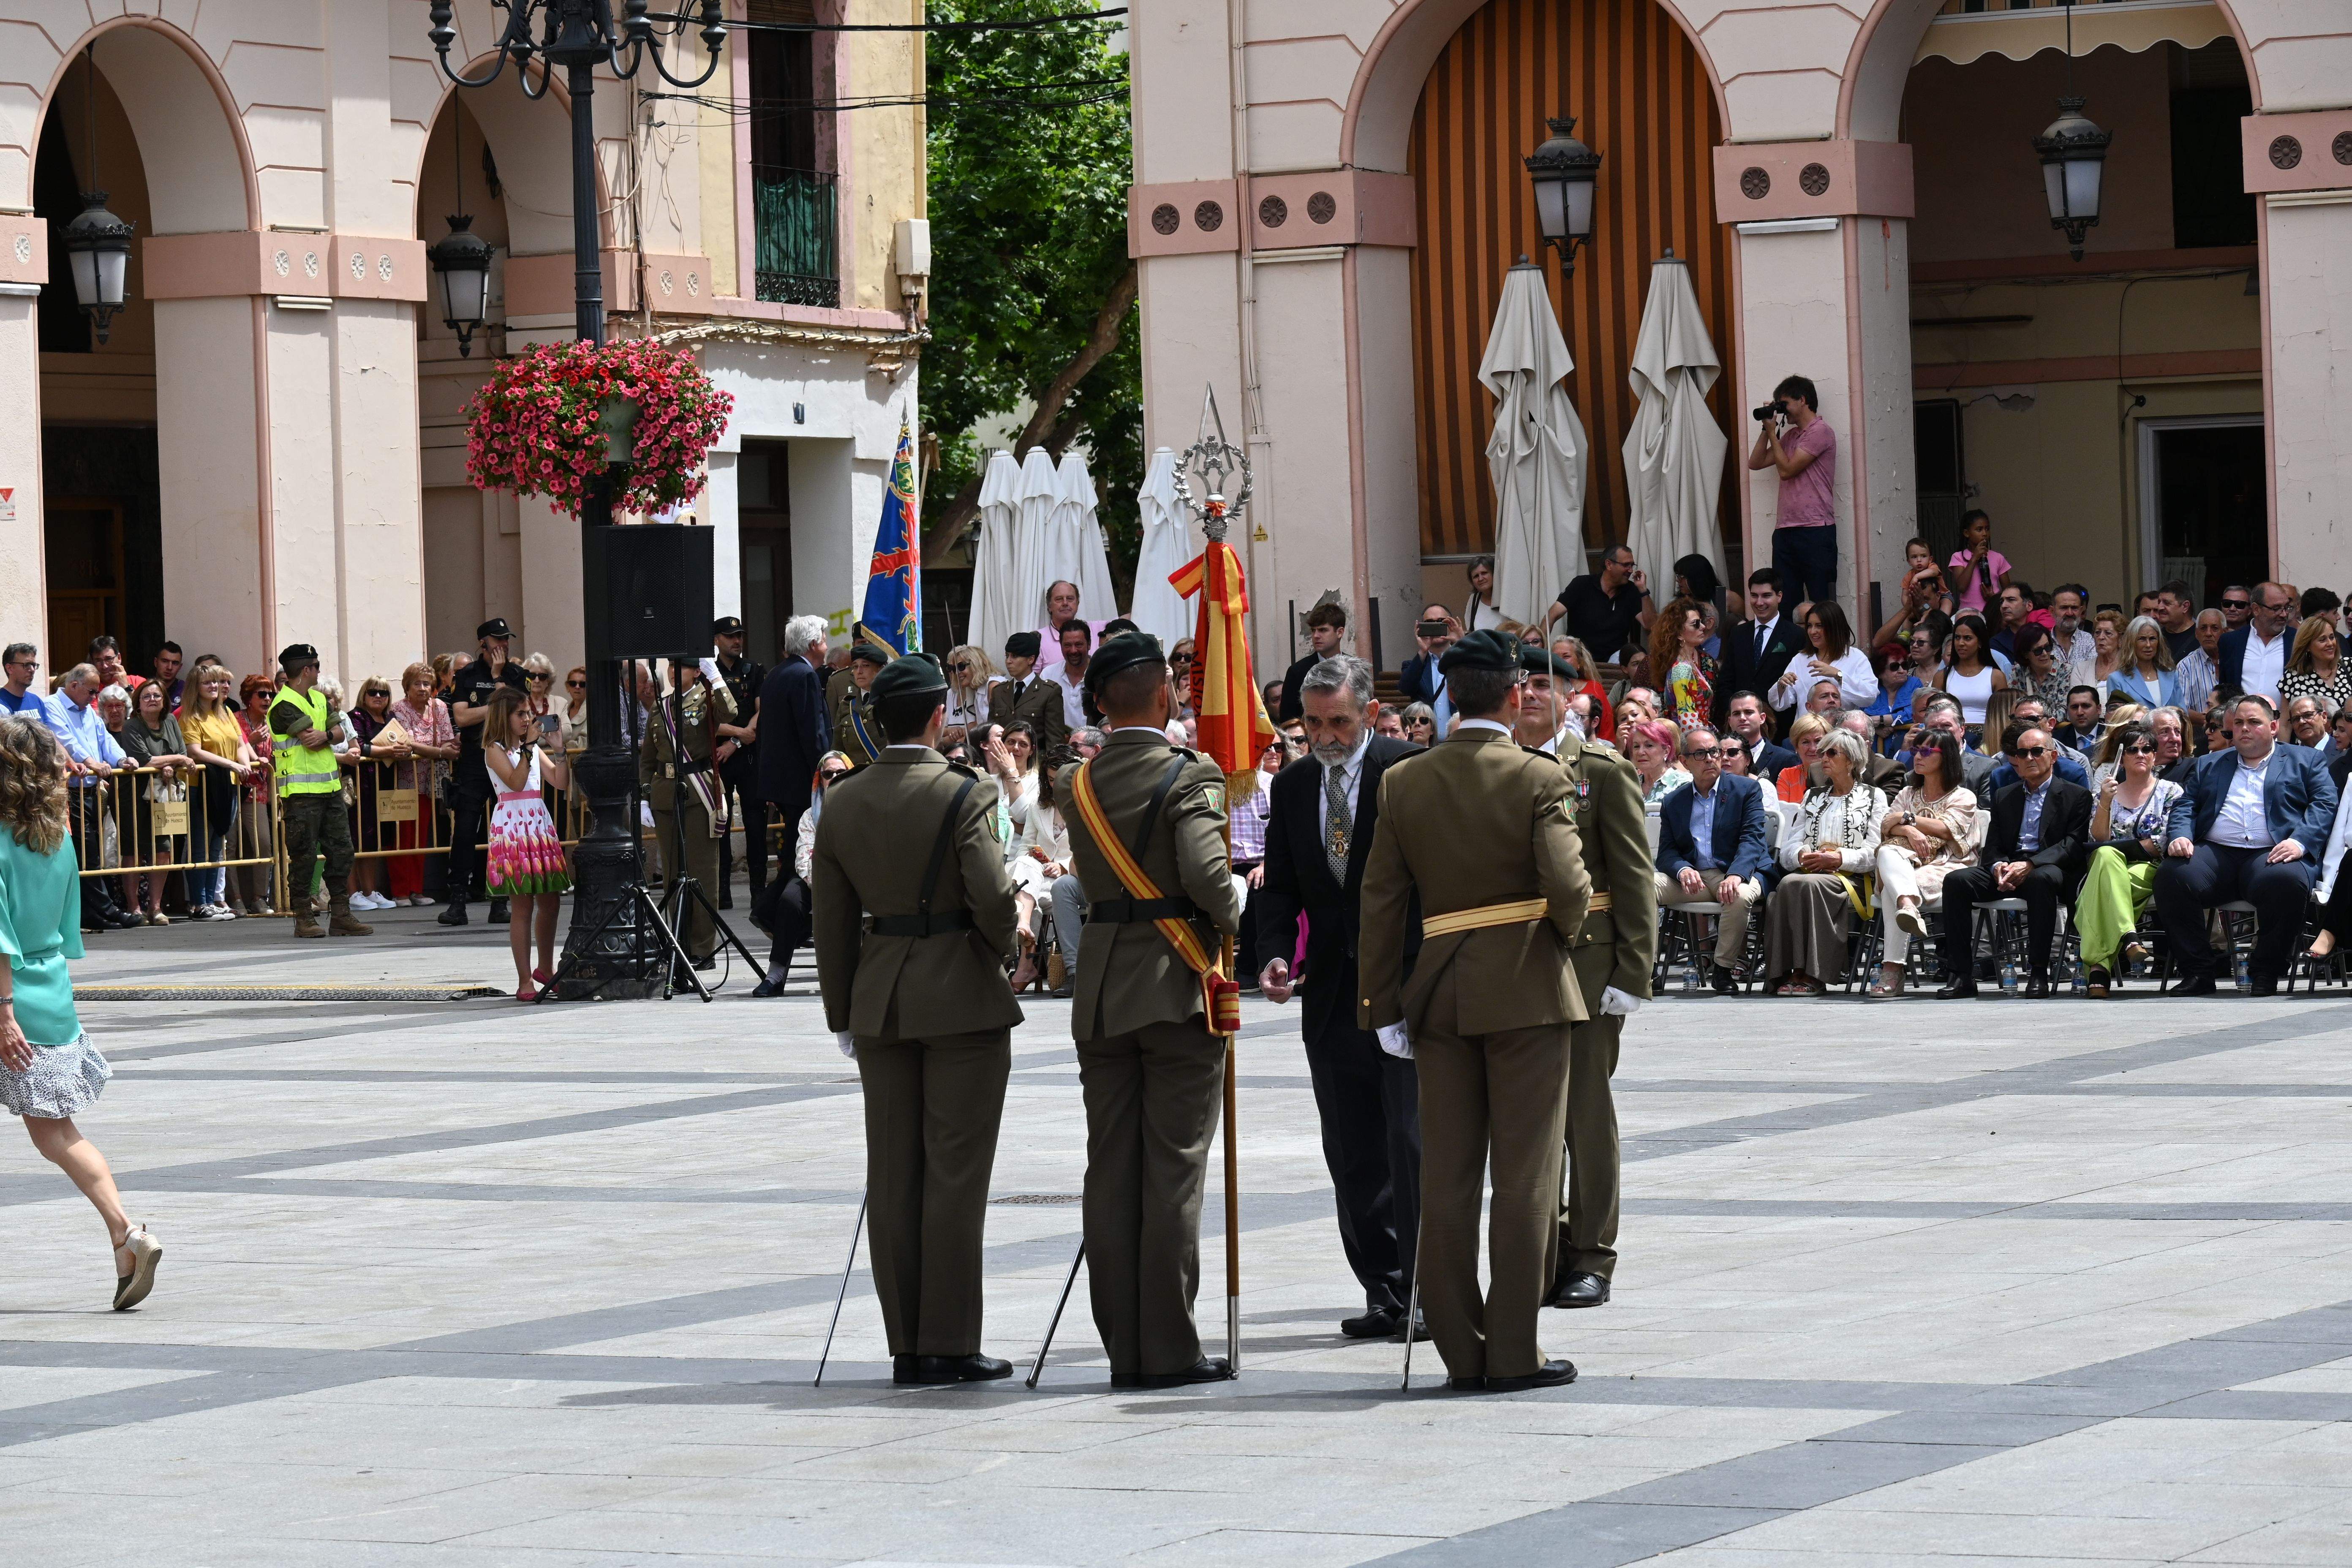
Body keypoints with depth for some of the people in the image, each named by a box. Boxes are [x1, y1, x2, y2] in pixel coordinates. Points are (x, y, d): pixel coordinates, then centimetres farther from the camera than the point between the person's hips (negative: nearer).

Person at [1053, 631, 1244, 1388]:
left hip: (1100, 993, 5)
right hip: (1176, 987, -5)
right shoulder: (1189, 776, -11)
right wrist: (1238, 926, -4)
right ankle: (1169, 1347, -1)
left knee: (1110, 1170, 7)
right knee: (1173, 1170, -2)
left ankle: (1124, 1347, 8)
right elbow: (1205, 873, -22)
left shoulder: (1076, 785, 8)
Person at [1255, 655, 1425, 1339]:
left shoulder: (1412, 771, -5)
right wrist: (1276, 954, -6)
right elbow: (1280, 887, 12)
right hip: (1333, 994, 5)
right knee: (1354, 1154, 7)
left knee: (1413, 1141, -8)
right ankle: (1383, 1291, 13)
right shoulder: (1292, 786, 10)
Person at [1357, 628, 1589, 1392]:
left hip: (1440, 989, 4)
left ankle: (1461, 1350, 10)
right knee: (1526, 1174, 1)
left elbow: (1382, 899, 4)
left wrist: (1384, 1006, 8)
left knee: (1447, 1176, 8)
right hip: (1527, 986, -4)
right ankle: (1514, 1350, 0)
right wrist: (1569, 932, 6)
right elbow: (1567, 884, -17)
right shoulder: (1539, 778, -9)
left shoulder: (1404, 783, 3)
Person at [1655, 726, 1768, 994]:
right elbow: (1667, 852, 6)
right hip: (1692, 877, 3)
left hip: (1738, 873, -3)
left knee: (1741, 896, -38)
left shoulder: (1748, 789, 5)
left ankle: (1724, 967, -17)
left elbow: (1752, 840, -7)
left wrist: (1736, 876, -27)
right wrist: (1683, 870, -20)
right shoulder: (1673, 803, 14)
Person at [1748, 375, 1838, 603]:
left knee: (1821, 601, -7)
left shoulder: (1820, 432, -6)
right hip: (1785, 530, 8)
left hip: (1815, 530, -8)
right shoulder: (1791, 435, 21)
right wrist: (1766, 431, 13)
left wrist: (1773, 433, 1)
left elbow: (1787, 470, -10)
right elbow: (1756, 463, 23)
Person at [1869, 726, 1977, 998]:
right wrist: (1910, 831, -14)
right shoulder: (1907, 794, 28)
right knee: (1888, 852, -37)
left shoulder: (1963, 797, 12)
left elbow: (1947, 829, -8)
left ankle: (1893, 970, -50)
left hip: (1946, 868, -3)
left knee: (1891, 891, -36)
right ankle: (1908, 905, -66)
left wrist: (1907, 818, -1)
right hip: (1908, 863, 3)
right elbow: (1886, 826, 8)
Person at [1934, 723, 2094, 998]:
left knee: (2043, 878, -40)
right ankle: (1960, 975, -23)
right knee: (1956, 881, -22)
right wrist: (1998, 867, -10)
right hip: (2008, 869, 4)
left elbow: (2074, 845, -5)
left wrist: (2030, 865, -20)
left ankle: (2038, 973, -32)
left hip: (2048, 869, -4)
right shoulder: (2004, 797, 22)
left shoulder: (2076, 796, 8)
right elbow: (1992, 847, 17)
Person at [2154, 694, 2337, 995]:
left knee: (2287, 882, -38)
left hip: (2272, 855, -3)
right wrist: (2179, 836, -4)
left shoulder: (2304, 761, 19)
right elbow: (2185, 806, 20)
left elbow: (2324, 805, 6)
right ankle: (2197, 973, -18)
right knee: (2171, 876, -28)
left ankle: (2265, 974, -19)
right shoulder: (2210, 766, 29)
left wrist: (2300, 841, -14)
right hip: (2214, 853, 3)